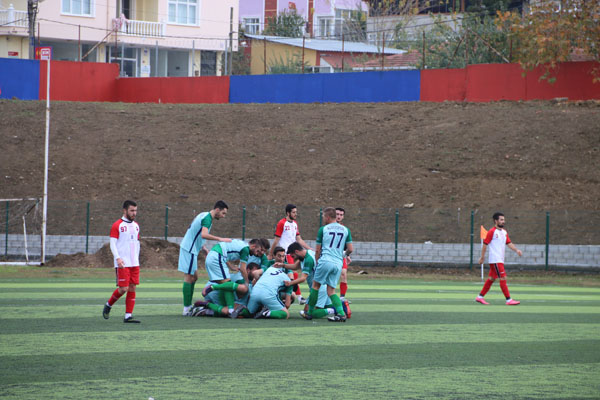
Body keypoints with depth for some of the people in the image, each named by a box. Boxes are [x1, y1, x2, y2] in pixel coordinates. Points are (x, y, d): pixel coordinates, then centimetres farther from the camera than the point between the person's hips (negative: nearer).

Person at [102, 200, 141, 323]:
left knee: (132, 288, 0)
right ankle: (108, 305, 16)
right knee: (123, 288, -9)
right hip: (122, 263, -6)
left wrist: (137, 259, 17)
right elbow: (112, 244, -9)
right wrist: (118, 258, -21)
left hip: (134, 263, 6)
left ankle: (128, 316, 2)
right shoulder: (117, 225, -5)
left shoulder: (136, 225, 15)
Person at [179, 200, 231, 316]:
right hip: (189, 250, -10)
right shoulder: (207, 218, -15)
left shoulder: (205, 216, 17)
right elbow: (204, 235, -31)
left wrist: (205, 250, 19)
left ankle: (188, 306, 16)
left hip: (191, 249, 10)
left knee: (194, 277, 13)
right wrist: (220, 239, -29)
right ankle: (187, 308, -7)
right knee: (189, 278, -8)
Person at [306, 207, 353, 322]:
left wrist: (317, 261, 22)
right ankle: (341, 313, -9)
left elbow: (318, 250, 6)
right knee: (331, 291, 8)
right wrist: (345, 255, 32)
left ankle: (310, 312, 11)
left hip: (325, 261, -4)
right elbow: (350, 249, 10)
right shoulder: (345, 230, 11)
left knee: (315, 286, 9)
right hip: (338, 263, 4)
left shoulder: (323, 229, 2)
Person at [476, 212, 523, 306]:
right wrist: (482, 257, -7)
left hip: (500, 260, 8)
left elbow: (509, 243, 11)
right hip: (495, 260, -8)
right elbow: (485, 244, -7)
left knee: (491, 278, 12)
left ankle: (480, 297, 19)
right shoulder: (492, 231, -10)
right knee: (503, 278, -10)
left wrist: (516, 250, -6)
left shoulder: (504, 232, 14)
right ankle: (508, 300, -10)